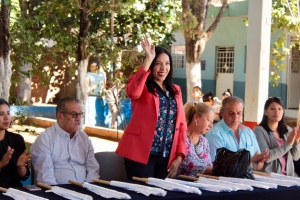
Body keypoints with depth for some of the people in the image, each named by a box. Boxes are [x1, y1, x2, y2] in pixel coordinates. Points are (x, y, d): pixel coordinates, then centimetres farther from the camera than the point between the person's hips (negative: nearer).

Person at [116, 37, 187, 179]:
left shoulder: (175, 91, 15)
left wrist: (179, 155, 3)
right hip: (140, 154, -5)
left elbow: (181, 125, 13)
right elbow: (132, 92, -25)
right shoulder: (142, 86, 1)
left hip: (167, 157, 5)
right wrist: (148, 59, -21)